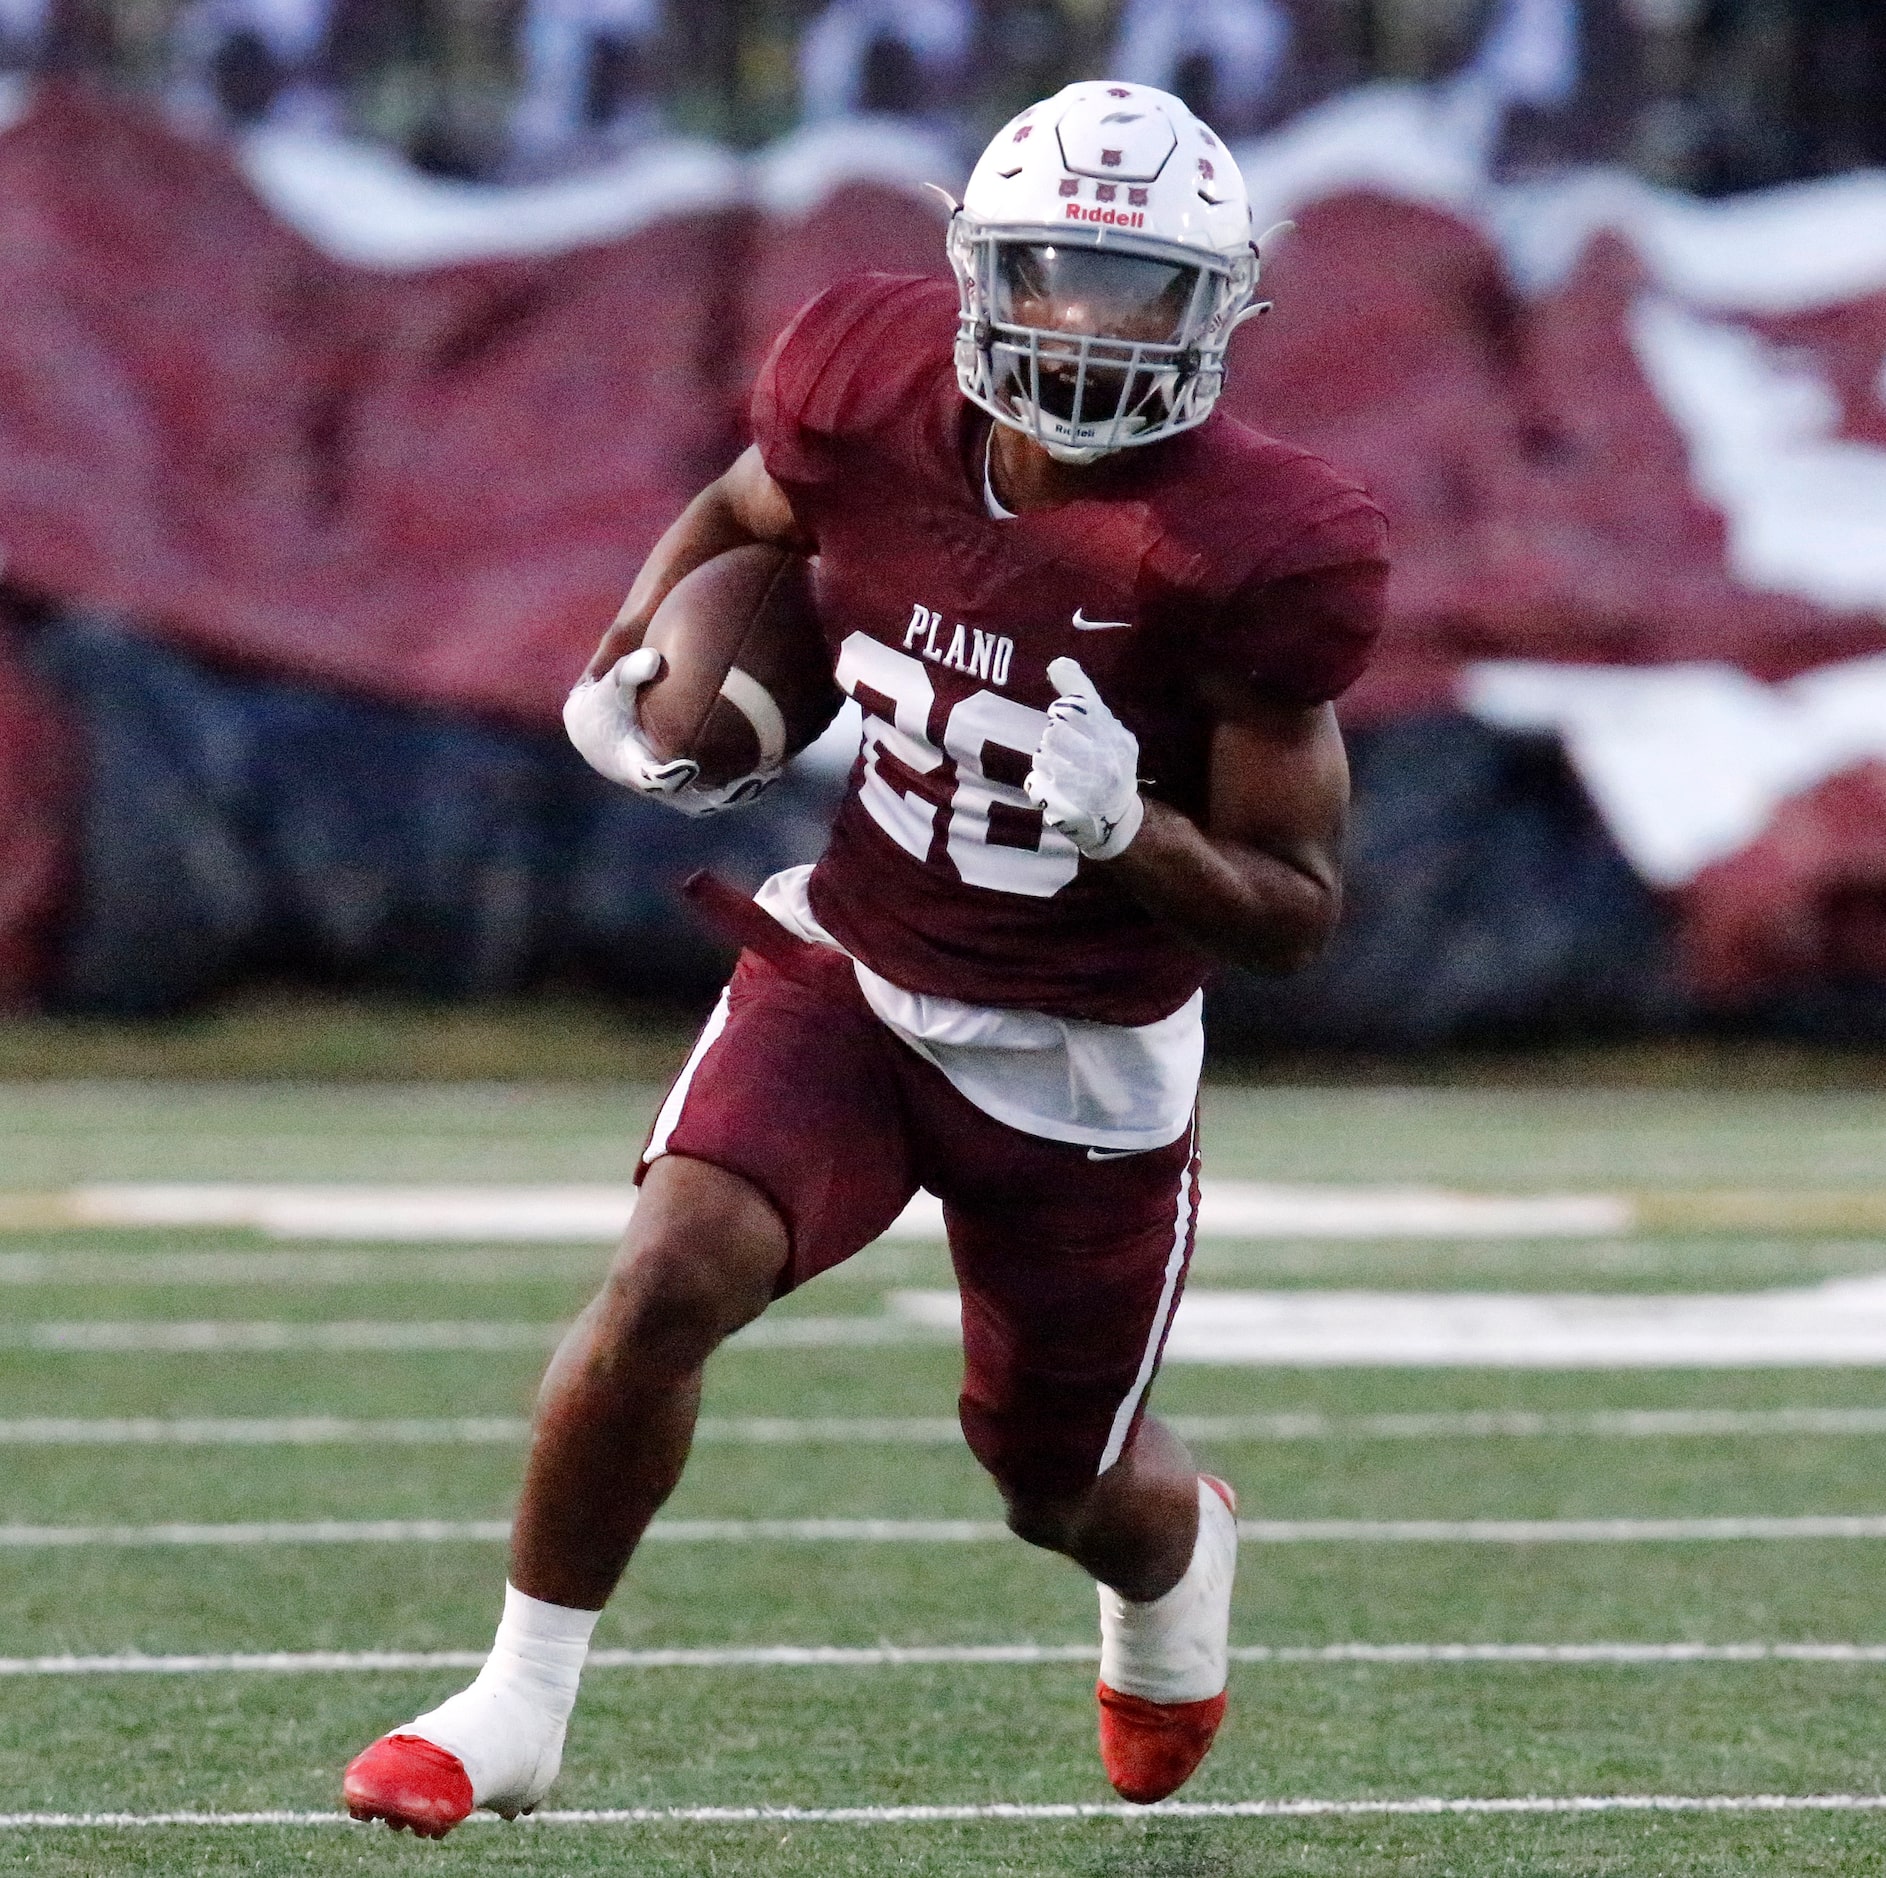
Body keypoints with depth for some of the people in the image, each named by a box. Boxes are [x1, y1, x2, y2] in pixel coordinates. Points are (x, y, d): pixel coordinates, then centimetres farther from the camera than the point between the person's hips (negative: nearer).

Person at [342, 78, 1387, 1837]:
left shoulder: (1250, 554, -23)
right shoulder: (871, 393, -13)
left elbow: (1293, 912, -15)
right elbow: (735, 518, 13)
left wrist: (1128, 830, -33)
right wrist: (628, 672, -5)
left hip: (1076, 1062, -1)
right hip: (841, 973, 2)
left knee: (1065, 1488, 15)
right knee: (671, 1277, -25)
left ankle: (1181, 1551, 54)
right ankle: (518, 1703, -8)